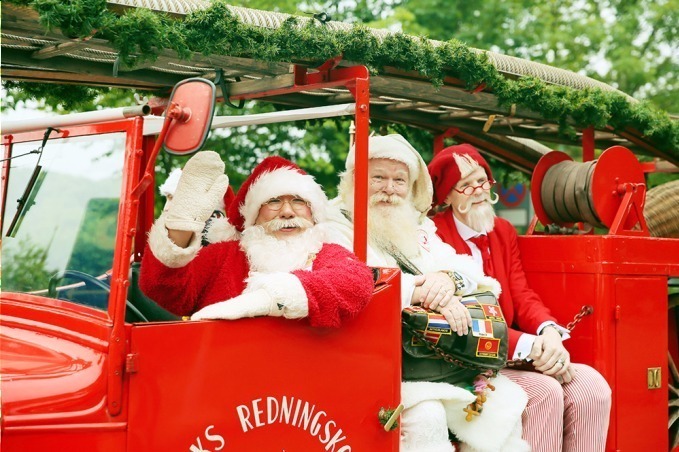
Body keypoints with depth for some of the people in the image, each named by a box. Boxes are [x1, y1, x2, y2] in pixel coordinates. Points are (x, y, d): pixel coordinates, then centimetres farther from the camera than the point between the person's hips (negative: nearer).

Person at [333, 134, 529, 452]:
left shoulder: (418, 228, 22)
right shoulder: (338, 228, 0)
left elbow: (469, 268, 12)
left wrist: (449, 278, -13)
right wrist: (425, 292, -23)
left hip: (448, 359, 7)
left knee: (506, 403, -9)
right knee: (426, 418, -31)